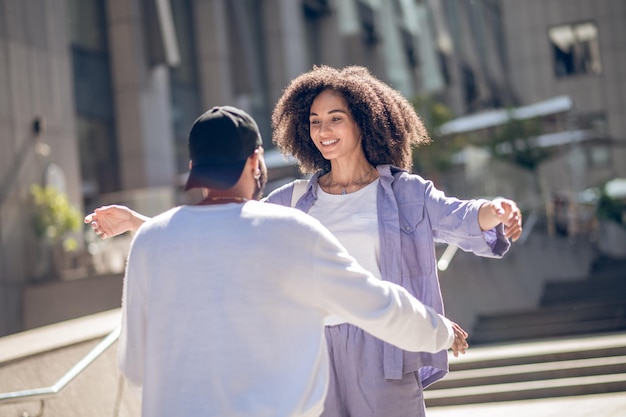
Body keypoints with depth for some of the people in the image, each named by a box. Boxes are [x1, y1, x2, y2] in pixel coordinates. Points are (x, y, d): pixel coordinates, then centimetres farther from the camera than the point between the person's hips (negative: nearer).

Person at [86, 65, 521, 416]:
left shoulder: (405, 192, 1)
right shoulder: (297, 201, 11)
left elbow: (458, 219, -14)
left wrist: (496, 210, -38)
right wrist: (135, 222, 12)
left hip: (384, 356, -3)